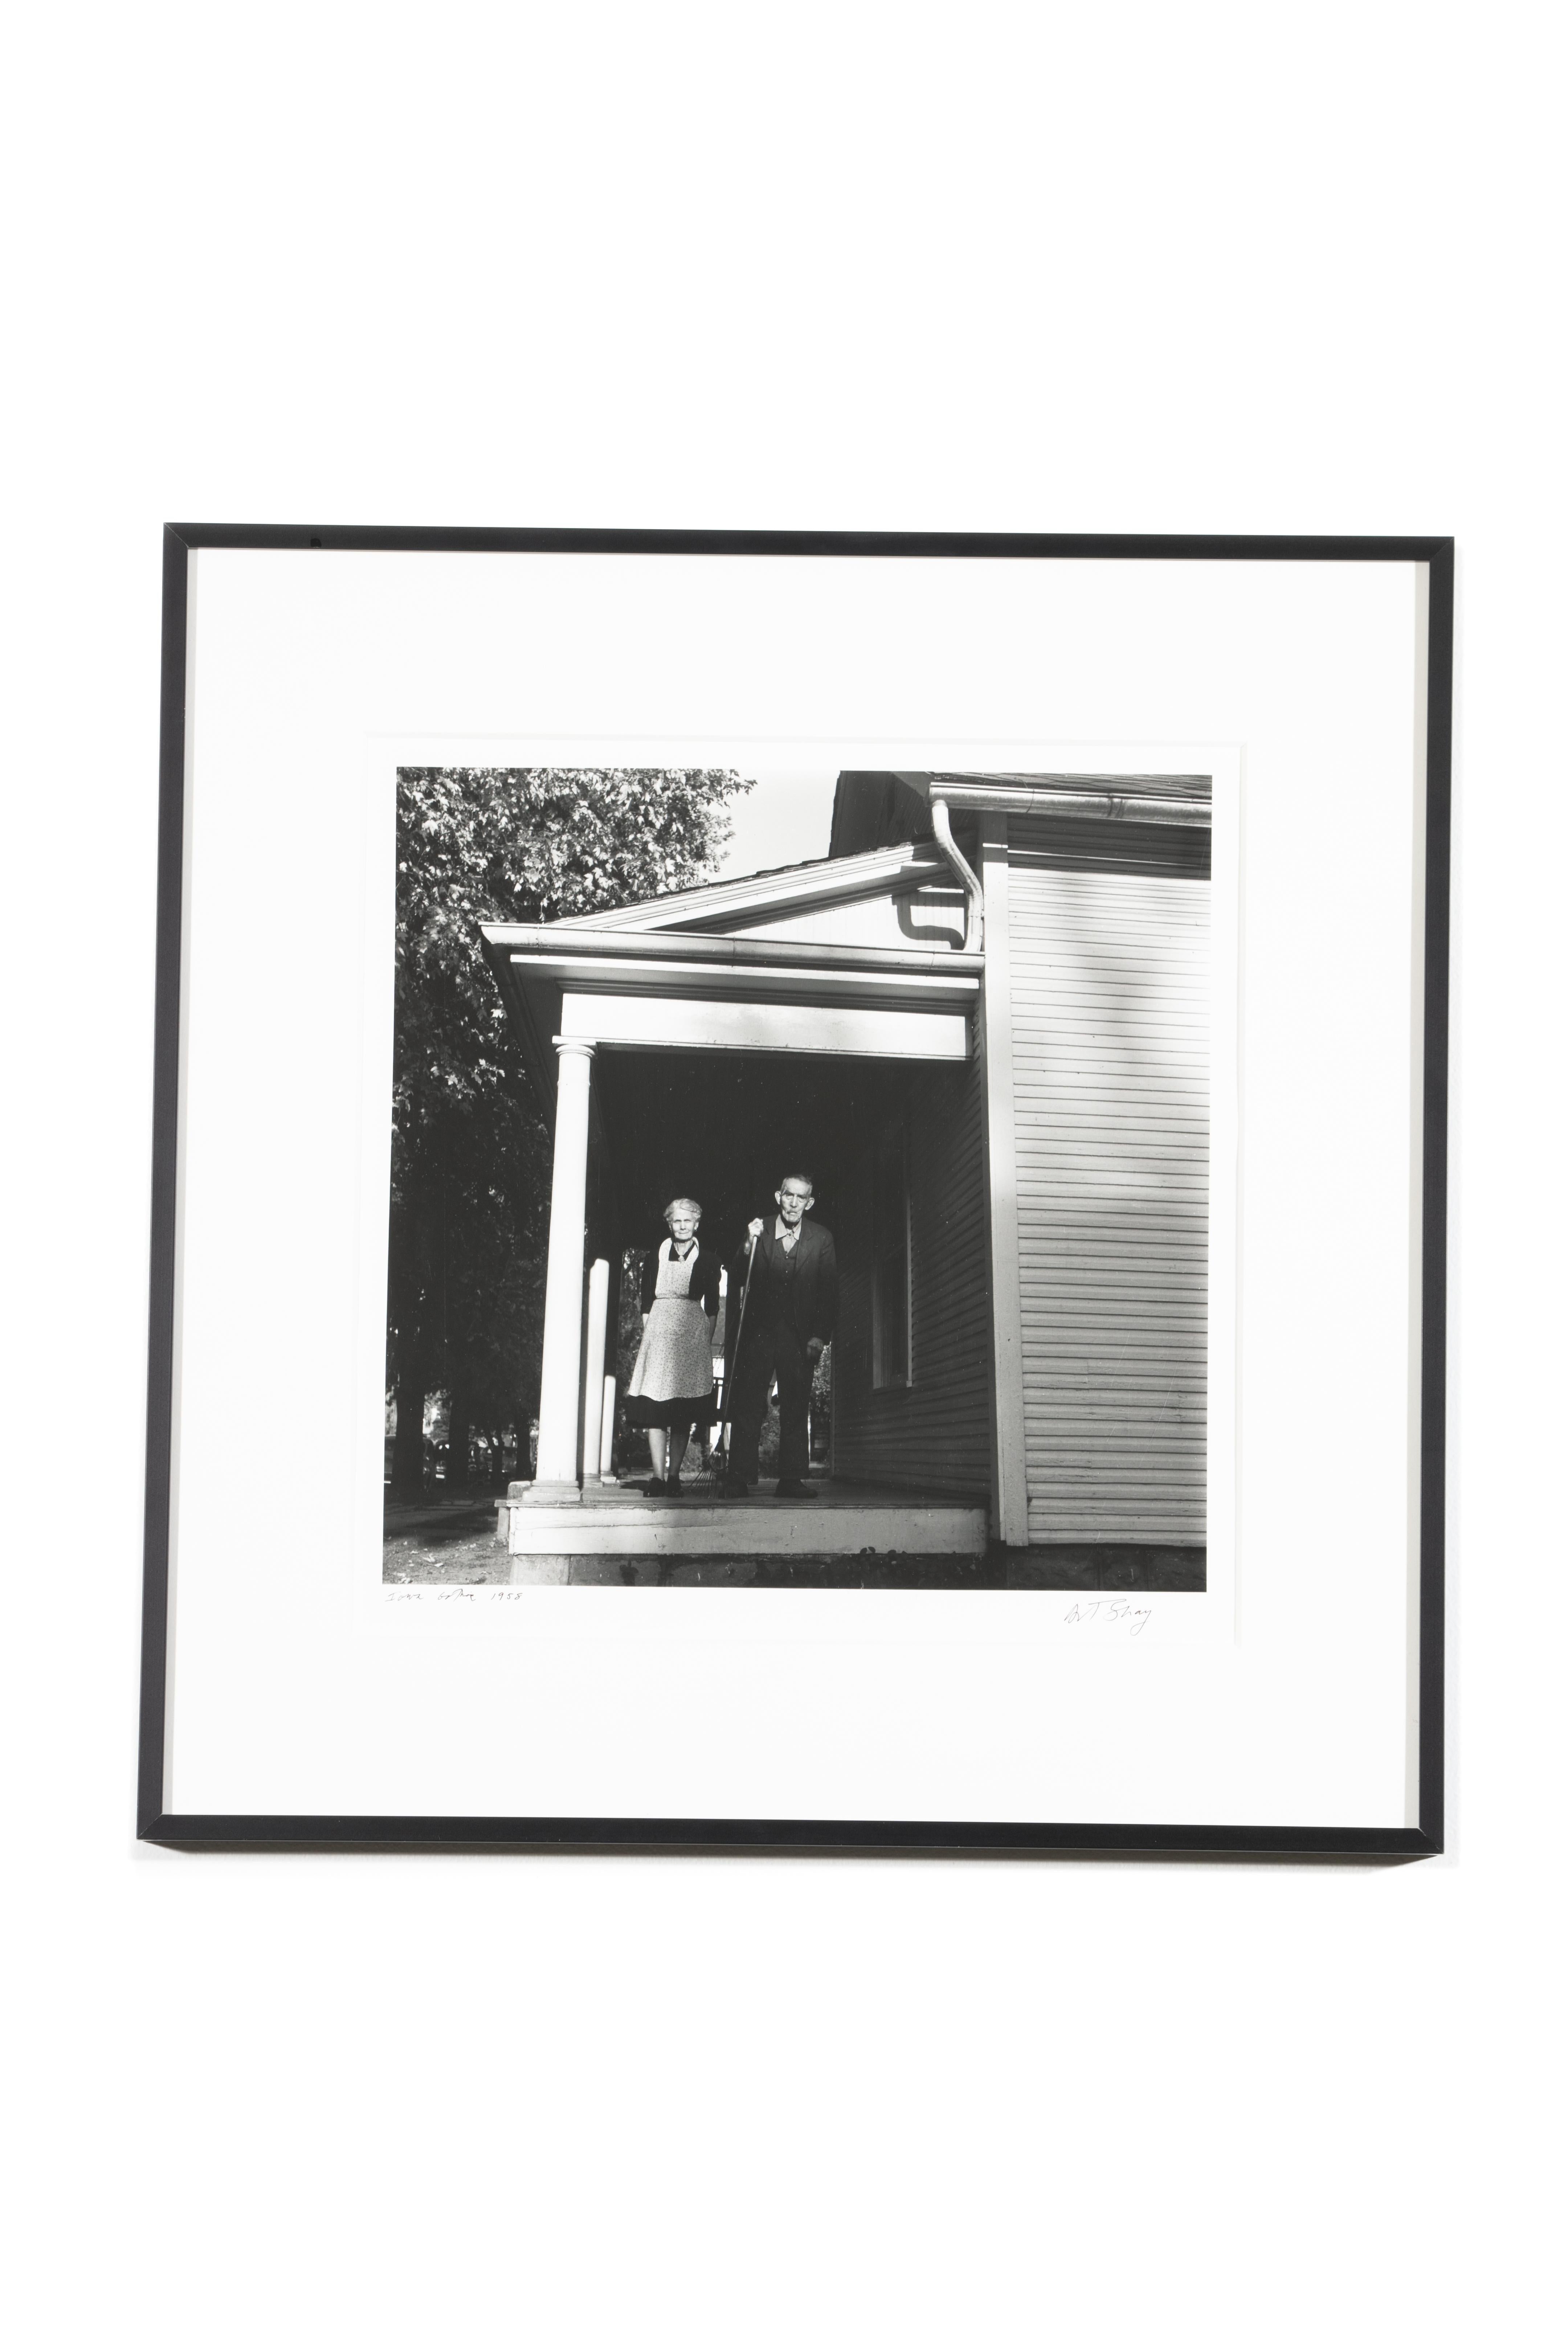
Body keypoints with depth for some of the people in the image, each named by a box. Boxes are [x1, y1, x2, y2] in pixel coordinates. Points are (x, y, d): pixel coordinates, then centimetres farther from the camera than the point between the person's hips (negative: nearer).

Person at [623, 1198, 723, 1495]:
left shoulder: (708, 1260, 10)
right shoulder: (654, 1258, 12)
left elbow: (712, 1307, 10)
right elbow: (646, 1303, 11)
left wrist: (707, 1341, 3)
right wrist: (647, 1334, 1)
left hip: (694, 1336, 0)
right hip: (659, 1333, 0)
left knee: (684, 1414, -2)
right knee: (655, 1405, -11)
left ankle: (674, 1474, 2)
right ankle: (658, 1476, -14)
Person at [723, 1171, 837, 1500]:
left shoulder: (821, 1239, 6)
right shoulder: (758, 1233, 5)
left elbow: (830, 1292, 4)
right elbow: (736, 1282, 0)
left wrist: (820, 1336, -5)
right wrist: (749, 1248, -16)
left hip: (800, 1337, 1)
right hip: (758, 1333, -1)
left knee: (796, 1408, 1)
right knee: (748, 1405, -4)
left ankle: (791, 1479, 3)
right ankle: (739, 1478, -3)